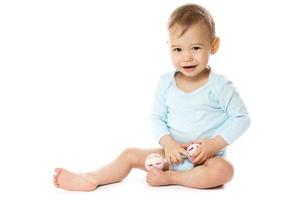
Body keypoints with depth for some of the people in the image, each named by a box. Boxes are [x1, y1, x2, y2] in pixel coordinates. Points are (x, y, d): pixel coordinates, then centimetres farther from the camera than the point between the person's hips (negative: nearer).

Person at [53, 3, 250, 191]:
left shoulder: (219, 86, -13)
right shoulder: (166, 83, -1)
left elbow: (241, 118, -9)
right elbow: (157, 117, 4)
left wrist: (213, 145, -18)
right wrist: (168, 143, -15)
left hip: (207, 156, -4)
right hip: (172, 153, 4)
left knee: (224, 171, -34)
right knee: (130, 154, -2)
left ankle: (169, 177, -24)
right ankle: (89, 180, -6)